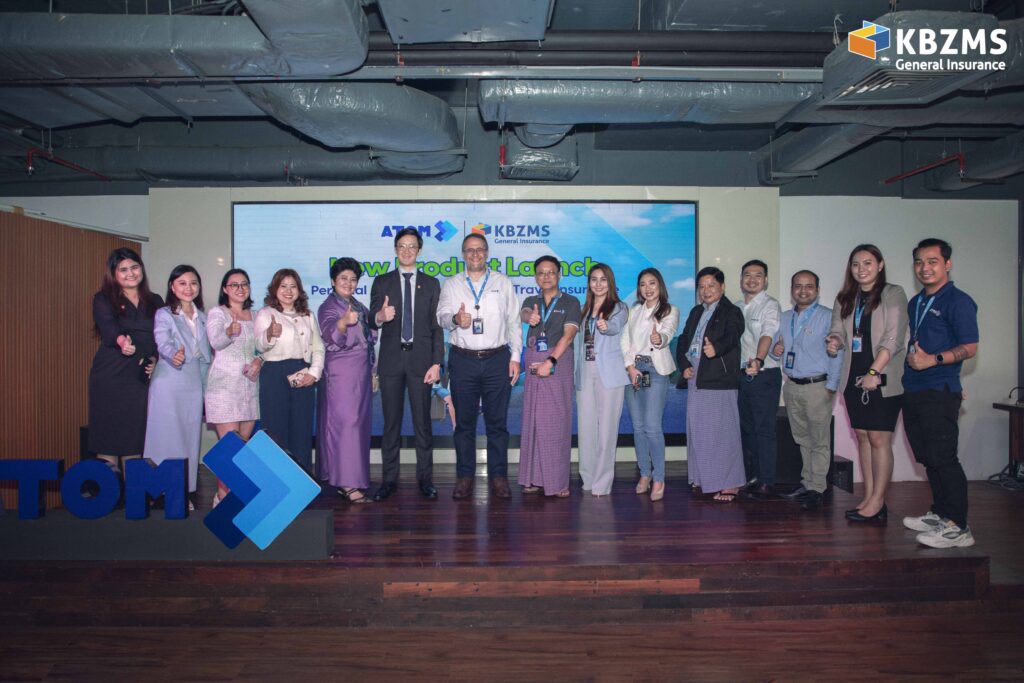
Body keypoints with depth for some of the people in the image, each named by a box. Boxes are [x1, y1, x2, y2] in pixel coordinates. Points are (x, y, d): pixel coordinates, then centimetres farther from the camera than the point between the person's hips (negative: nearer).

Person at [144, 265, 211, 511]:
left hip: (195, 383, 5)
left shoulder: (202, 317, 15)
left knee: (191, 437, 8)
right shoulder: (164, 315, -2)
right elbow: (164, 344, -19)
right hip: (169, 382, -5)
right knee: (168, 437, -3)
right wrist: (174, 356, -41)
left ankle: (186, 492, 16)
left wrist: (207, 388, 12)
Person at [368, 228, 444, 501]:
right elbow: (372, 321, -2)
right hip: (391, 360, 1)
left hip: (420, 360, 0)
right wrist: (380, 317, -27)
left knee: (423, 422, 4)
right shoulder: (382, 282, 7)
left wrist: (437, 363, -5)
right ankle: (389, 479, 15)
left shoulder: (431, 283, 7)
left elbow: (436, 326, 3)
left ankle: (425, 478, 15)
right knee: (391, 422, 6)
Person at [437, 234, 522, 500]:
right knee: (464, 422, 5)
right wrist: (455, 319, -23)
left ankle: (498, 476, 11)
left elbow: (514, 322, 8)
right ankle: (464, 477, 13)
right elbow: (441, 316, 1)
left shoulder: (503, 283, 11)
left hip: (497, 359, 0)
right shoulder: (451, 284, 11)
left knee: (497, 422, 3)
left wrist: (515, 357, 1)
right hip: (463, 360, 0)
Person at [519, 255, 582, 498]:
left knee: (557, 421, -5)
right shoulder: (532, 301, 15)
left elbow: (568, 334, -8)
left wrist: (551, 361, -20)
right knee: (533, 420, 3)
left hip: (559, 362, -4)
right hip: (534, 364, 4)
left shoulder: (570, 302, 4)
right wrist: (529, 316, -35)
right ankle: (535, 478, 9)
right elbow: (523, 313, -9)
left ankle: (558, 481, -1)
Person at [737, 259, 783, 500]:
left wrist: (758, 361, -41)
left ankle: (766, 483, 2)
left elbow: (768, 335, -25)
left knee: (764, 430, -5)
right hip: (743, 374, 7)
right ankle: (751, 478, 24)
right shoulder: (740, 308, 15)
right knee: (747, 428, 13)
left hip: (765, 374, -7)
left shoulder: (770, 305, -8)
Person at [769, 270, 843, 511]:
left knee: (819, 441, -3)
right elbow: (776, 348, 23)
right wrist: (775, 351, -1)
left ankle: (817, 489, 3)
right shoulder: (784, 318, 14)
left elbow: (836, 354, -9)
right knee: (802, 439, 13)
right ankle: (807, 482, 22)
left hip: (817, 386, -6)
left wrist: (831, 387, -14)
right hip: (792, 385, 6)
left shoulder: (827, 316, -5)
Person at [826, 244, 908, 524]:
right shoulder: (845, 299, 13)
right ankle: (869, 499, 14)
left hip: (883, 379, -5)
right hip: (854, 378, 6)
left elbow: (893, 339, -11)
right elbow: (838, 330, 14)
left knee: (879, 439, -6)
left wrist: (874, 372, -18)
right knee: (863, 437, 8)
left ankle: (877, 503, 0)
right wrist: (835, 341, -10)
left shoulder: (893, 294, -3)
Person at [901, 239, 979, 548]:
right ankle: (939, 514, 25)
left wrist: (933, 360, -22)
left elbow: (970, 347, -12)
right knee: (927, 458, 14)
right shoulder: (915, 303, 17)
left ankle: (957, 527, -2)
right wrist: (912, 358, 12)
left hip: (939, 392, -8)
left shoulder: (958, 301, -6)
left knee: (943, 458, -8)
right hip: (913, 391, 8)